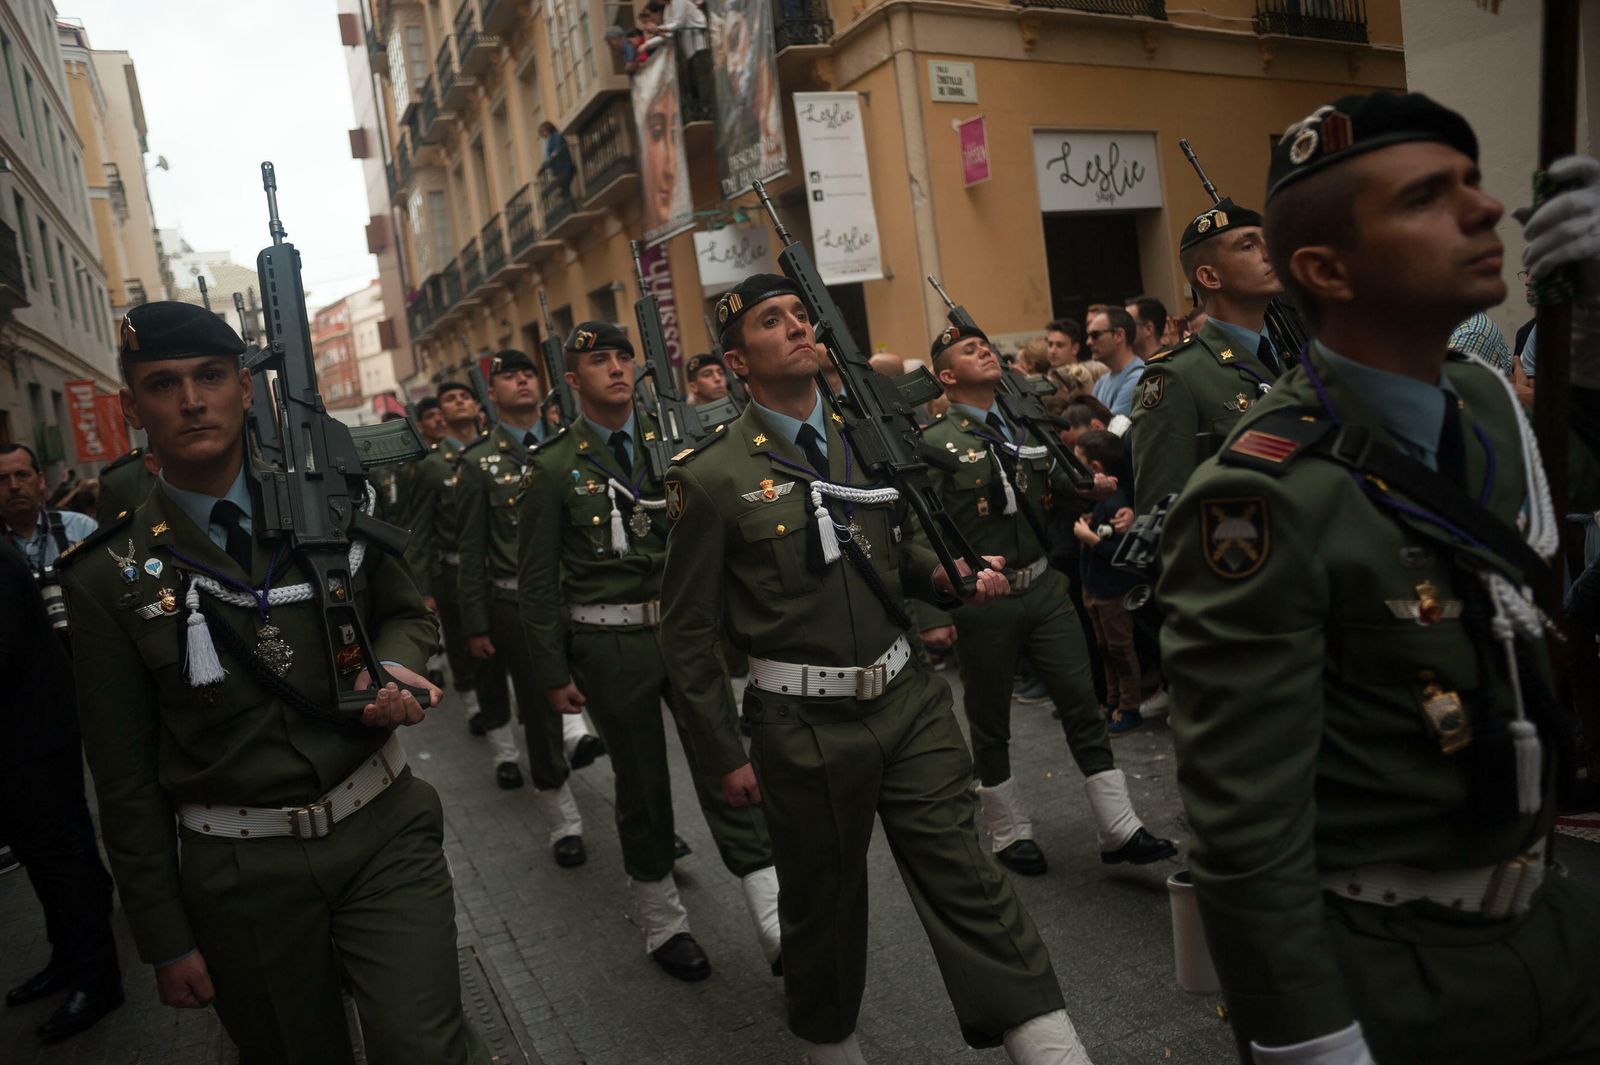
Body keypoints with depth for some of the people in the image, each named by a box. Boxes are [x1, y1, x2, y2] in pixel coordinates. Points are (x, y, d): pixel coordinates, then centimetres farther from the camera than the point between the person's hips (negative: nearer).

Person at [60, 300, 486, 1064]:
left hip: (384, 831, 1)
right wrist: (165, 940, 2)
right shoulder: (108, 576, -6)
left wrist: (393, 671, -11)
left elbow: (405, 613, 13)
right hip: (241, 877, 0)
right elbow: (125, 776, -1)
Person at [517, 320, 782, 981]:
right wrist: (553, 674, -3)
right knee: (642, 784, 11)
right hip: (610, 644, -2)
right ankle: (662, 923, 30)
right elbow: (537, 580, -1)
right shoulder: (553, 468, -2)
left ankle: (777, 924, 5)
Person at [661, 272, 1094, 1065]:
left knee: (965, 878, 3)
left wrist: (950, 577, -3)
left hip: (907, 697, 3)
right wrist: (725, 755, -4)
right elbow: (689, 631, -5)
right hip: (805, 723, -3)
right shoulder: (711, 479, -10)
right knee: (822, 899, 16)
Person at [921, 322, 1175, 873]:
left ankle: (1120, 831, 15)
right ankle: (1010, 834, 28)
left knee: (1083, 705, 5)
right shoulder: (936, 444, -8)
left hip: (1045, 587, 5)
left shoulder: (1026, 429, 11)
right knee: (990, 724, 10)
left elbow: (1066, 492, 18)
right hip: (982, 601, -5)